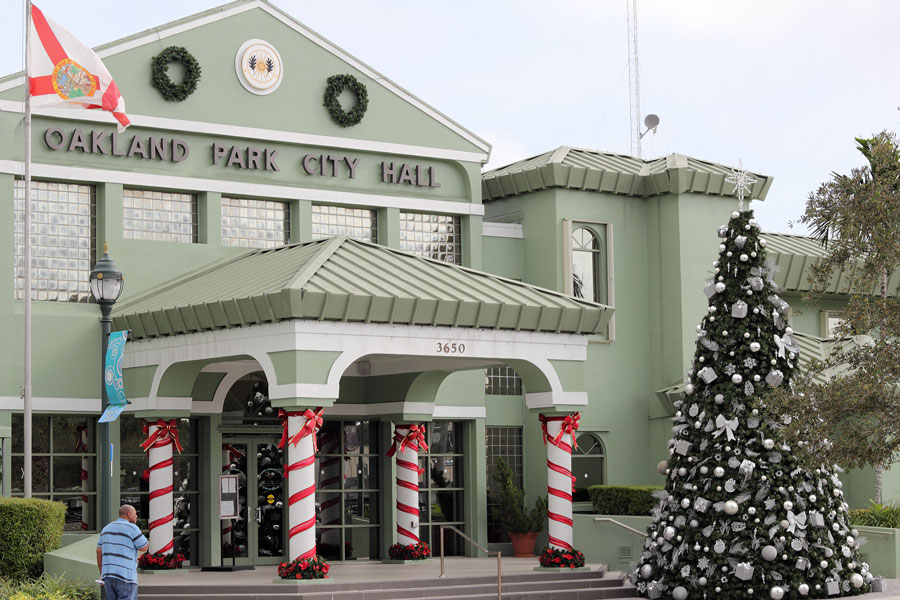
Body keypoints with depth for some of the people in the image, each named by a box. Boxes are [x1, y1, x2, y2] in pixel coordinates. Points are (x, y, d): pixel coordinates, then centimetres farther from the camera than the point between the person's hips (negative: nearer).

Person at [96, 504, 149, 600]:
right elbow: (144, 548, -1)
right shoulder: (132, 528, -7)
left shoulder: (107, 528, 14)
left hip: (108, 574, 7)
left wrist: (102, 574, 18)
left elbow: (99, 551, 14)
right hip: (125, 576, -7)